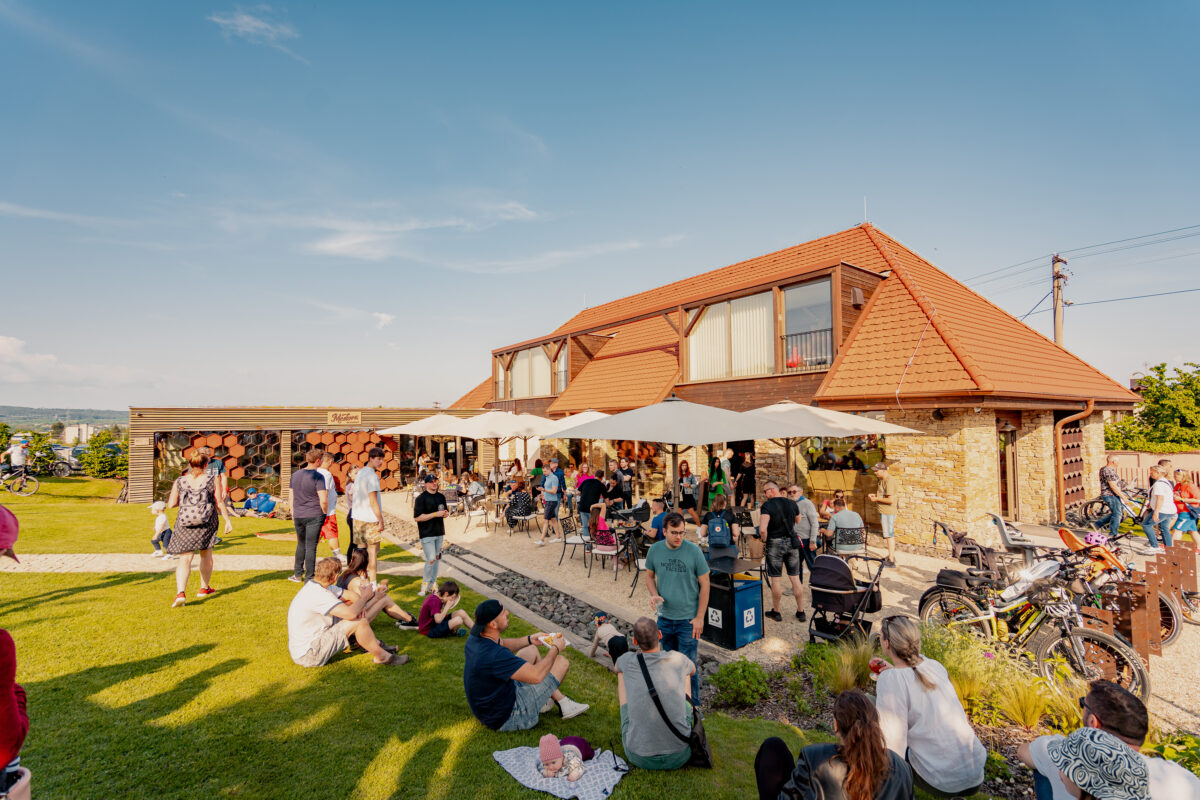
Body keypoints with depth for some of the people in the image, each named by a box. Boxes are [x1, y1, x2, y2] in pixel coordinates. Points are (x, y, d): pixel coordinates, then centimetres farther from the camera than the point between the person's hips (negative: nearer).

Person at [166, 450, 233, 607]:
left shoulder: (179, 481, 1)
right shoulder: (212, 480, -5)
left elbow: (171, 504, 2)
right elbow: (219, 503, -6)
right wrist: (228, 521, 0)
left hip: (185, 524, 1)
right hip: (207, 523, -1)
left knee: (185, 558, 2)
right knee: (206, 554, 17)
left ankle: (180, 593, -15)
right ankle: (204, 588, 30)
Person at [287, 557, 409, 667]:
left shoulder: (311, 585, 5)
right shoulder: (318, 594, -26)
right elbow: (351, 613, -33)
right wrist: (364, 596, -14)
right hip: (308, 655, -10)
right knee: (358, 621, -20)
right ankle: (382, 657, -6)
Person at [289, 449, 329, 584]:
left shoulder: (295, 475, 6)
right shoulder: (318, 476, -14)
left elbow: (291, 497, 13)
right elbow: (323, 500, -19)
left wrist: (293, 515, 21)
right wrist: (324, 512, -1)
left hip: (298, 516, 6)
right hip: (314, 516, -6)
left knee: (301, 544, 22)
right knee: (311, 547, 0)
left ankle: (297, 574, 28)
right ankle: (309, 579, 6)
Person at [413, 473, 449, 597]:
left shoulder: (441, 496, 12)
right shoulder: (421, 498, -10)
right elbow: (417, 517, -16)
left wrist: (446, 514, 0)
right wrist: (435, 514, -21)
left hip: (439, 533, 7)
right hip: (427, 534, -7)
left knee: (437, 558, 10)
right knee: (431, 559, -13)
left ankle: (432, 584, 21)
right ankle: (424, 585, 4)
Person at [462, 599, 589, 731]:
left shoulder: (475, 638, -8)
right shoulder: (494, 655, -37)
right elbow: (536, 675, -35)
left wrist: (530, 639, 10)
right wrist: (555, 648, -18)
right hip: (506, 719, -9)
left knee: (532, 650, 20)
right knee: (561, 661, -6)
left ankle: (563, 702, 26)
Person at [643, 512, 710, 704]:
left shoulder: (694, 551, -15)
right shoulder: (655, 550, -6)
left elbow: (704, 584, -8)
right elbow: (649, 576, 9)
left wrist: (699, 617, -9)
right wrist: (654, 595, -11)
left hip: (688, 619, -4)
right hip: (664, 617, 4)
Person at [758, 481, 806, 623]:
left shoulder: (767, 505, -14)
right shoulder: (792, 503, 3)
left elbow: (762, 529, -23)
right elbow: (798, 522, 20)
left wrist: (764, 539, -6)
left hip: (775, 544, -5)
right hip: (792, 542, 5)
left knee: (775, 579, 6)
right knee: (795, 578, 12)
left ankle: (776, 612, 17)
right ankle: (801, 612, 19)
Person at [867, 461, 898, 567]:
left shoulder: (889, 481, -21)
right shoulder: (882, 479, 10)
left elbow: (891, 500, -25)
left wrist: (876, 499, -16)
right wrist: (874, 495, 8)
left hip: (888, 512, -10)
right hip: (883, 511, 10)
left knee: (889, 535, -5)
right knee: (890, 534, 19)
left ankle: (891, 561, 1)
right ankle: (892, 556, 32)